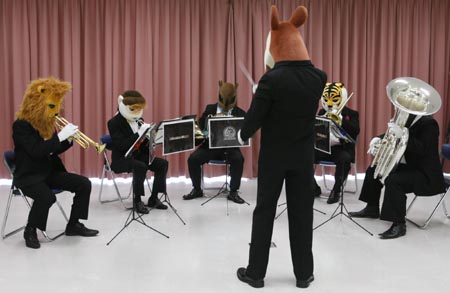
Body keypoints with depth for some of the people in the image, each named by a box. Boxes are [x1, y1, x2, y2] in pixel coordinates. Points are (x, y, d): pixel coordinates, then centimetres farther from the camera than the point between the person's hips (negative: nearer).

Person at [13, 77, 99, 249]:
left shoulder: (48, 123, 8)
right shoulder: (21, 125, -15)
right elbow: (36, 151, -29)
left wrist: (69, 139, -5)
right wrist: (60, 136, -30)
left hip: (50, 171, 8)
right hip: (28, 176, -8)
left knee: (84, 184, -7)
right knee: (46, 196, -37)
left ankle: (74, 225, 7)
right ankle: (30, 230, -9)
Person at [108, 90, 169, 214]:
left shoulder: (139, 120, 10)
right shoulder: (114, 123, -11)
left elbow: (145, 141, 10)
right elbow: (121, 145, -24)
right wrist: (139, 134, -32)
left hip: (138, 155, 7)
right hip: (121, 159, -7)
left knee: (162, 163, -14)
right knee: (141, 166, -36)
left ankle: (153, 198, -5)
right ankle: (137, 200, -20)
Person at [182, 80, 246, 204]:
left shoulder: (240, 113, 6)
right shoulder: (210, 108, 12)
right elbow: (201, 125, 3)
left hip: (229, 147, -2)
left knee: (238, 159, -33)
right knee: (192, 159, -20)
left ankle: (233, 192, -16)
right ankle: (196, 189, 1)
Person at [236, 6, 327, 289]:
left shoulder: (271, 80, -20)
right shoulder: (319, 78, -6)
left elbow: (254, 118, -15)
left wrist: (242, 134, 8)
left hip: (273, 156, -3)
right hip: (304, 156, 3)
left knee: (264, 212, 10)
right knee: (302, 213, 12)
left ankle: (256, 273, 19)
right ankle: (304, 274, 22)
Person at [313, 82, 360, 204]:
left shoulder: (351, 114, 6)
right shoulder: (322, 112, 17)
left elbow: (355, 131, -12)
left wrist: (341, 119, -21)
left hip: (341, 148, -4)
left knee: (344, 159, -37)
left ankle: (336, 190, -17)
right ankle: (314, 188, -2)